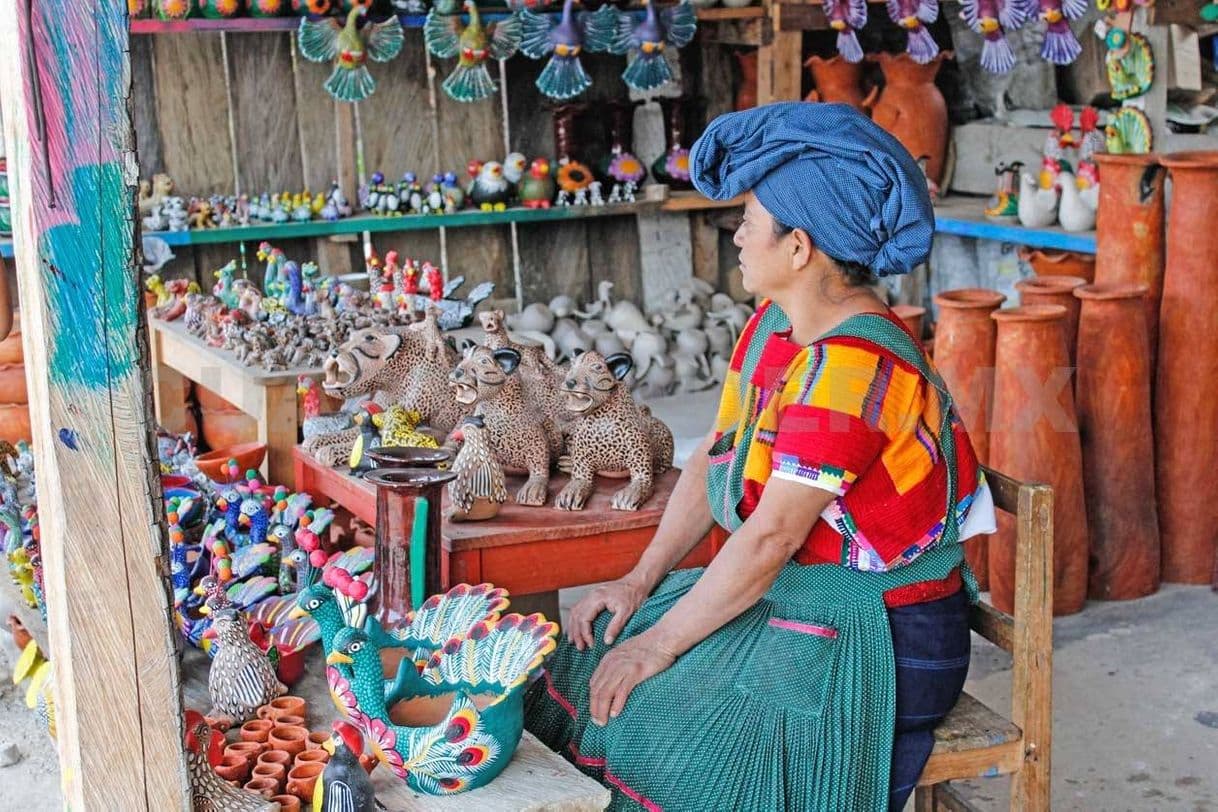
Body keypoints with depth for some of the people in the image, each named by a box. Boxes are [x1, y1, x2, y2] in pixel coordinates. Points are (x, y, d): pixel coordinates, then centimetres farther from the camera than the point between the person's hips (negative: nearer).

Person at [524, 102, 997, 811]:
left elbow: (770, 537, -26)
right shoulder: (774, 326, 5)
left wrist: (660, 642, -20)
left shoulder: (852, 367, -25)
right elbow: (711, 462, 9)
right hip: (783, 597, 9)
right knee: (593, 650, 0)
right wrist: (641, 581, 0)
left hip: (875, 642, -9)